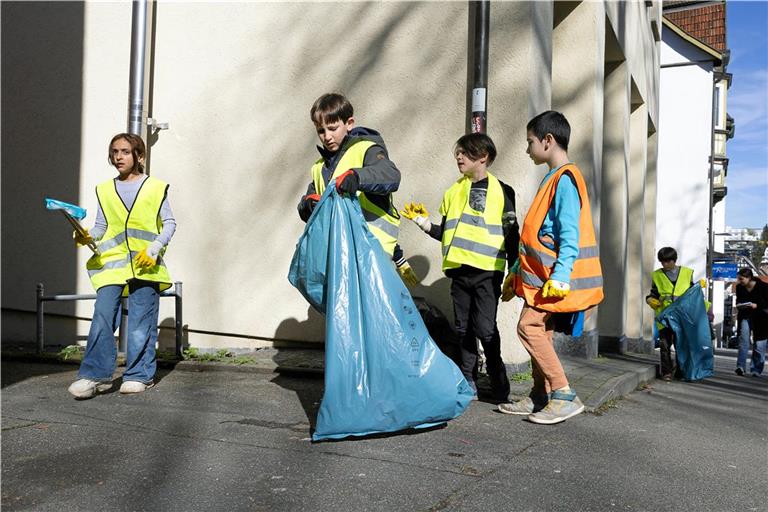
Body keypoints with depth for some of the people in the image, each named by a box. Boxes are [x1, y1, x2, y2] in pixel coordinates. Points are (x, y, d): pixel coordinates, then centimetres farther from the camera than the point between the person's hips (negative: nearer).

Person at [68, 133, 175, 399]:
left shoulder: (155, 188, 6)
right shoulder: (105, 190, 14)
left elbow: (169, 223, 6)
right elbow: (101, 226, 16)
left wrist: (154, 248, -9)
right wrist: (88, 236, -6)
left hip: (146, 265, -2)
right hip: (113, 262, 2)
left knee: (141, 323, 0)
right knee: (102, 317, -10)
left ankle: (139, 375, 10)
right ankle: (96, 375, -6)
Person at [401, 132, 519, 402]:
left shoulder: (501, 191, 1)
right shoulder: (454, 191, 14)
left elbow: (511, 235, 1)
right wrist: (424, 223, 4)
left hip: (487, 271, -5)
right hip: (458, 271, 5)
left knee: (485, 328, -7)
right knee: (464, 328, 9)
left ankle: (497, 379, 11)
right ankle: (468, 380, 20)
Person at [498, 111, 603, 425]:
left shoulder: (565, 178, -13)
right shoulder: (553, 178, 17)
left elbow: (569, 233, -21)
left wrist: (560, 276, -27)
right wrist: (517, 273, 22)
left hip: (554, 276, -10)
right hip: (540, 275, 10)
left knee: (529, 326, -12)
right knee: (539, 331, 10)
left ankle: (565, 396, -7)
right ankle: (540, 397, 17)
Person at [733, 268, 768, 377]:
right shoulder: (739, 287, 0)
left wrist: (756, 305, -25)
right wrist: (738, 305, -8)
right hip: (745, 316, 2)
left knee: (759, 345, 2)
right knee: (743, 339, -14)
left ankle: (756, 370, 13)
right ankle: (741, 366, -14)